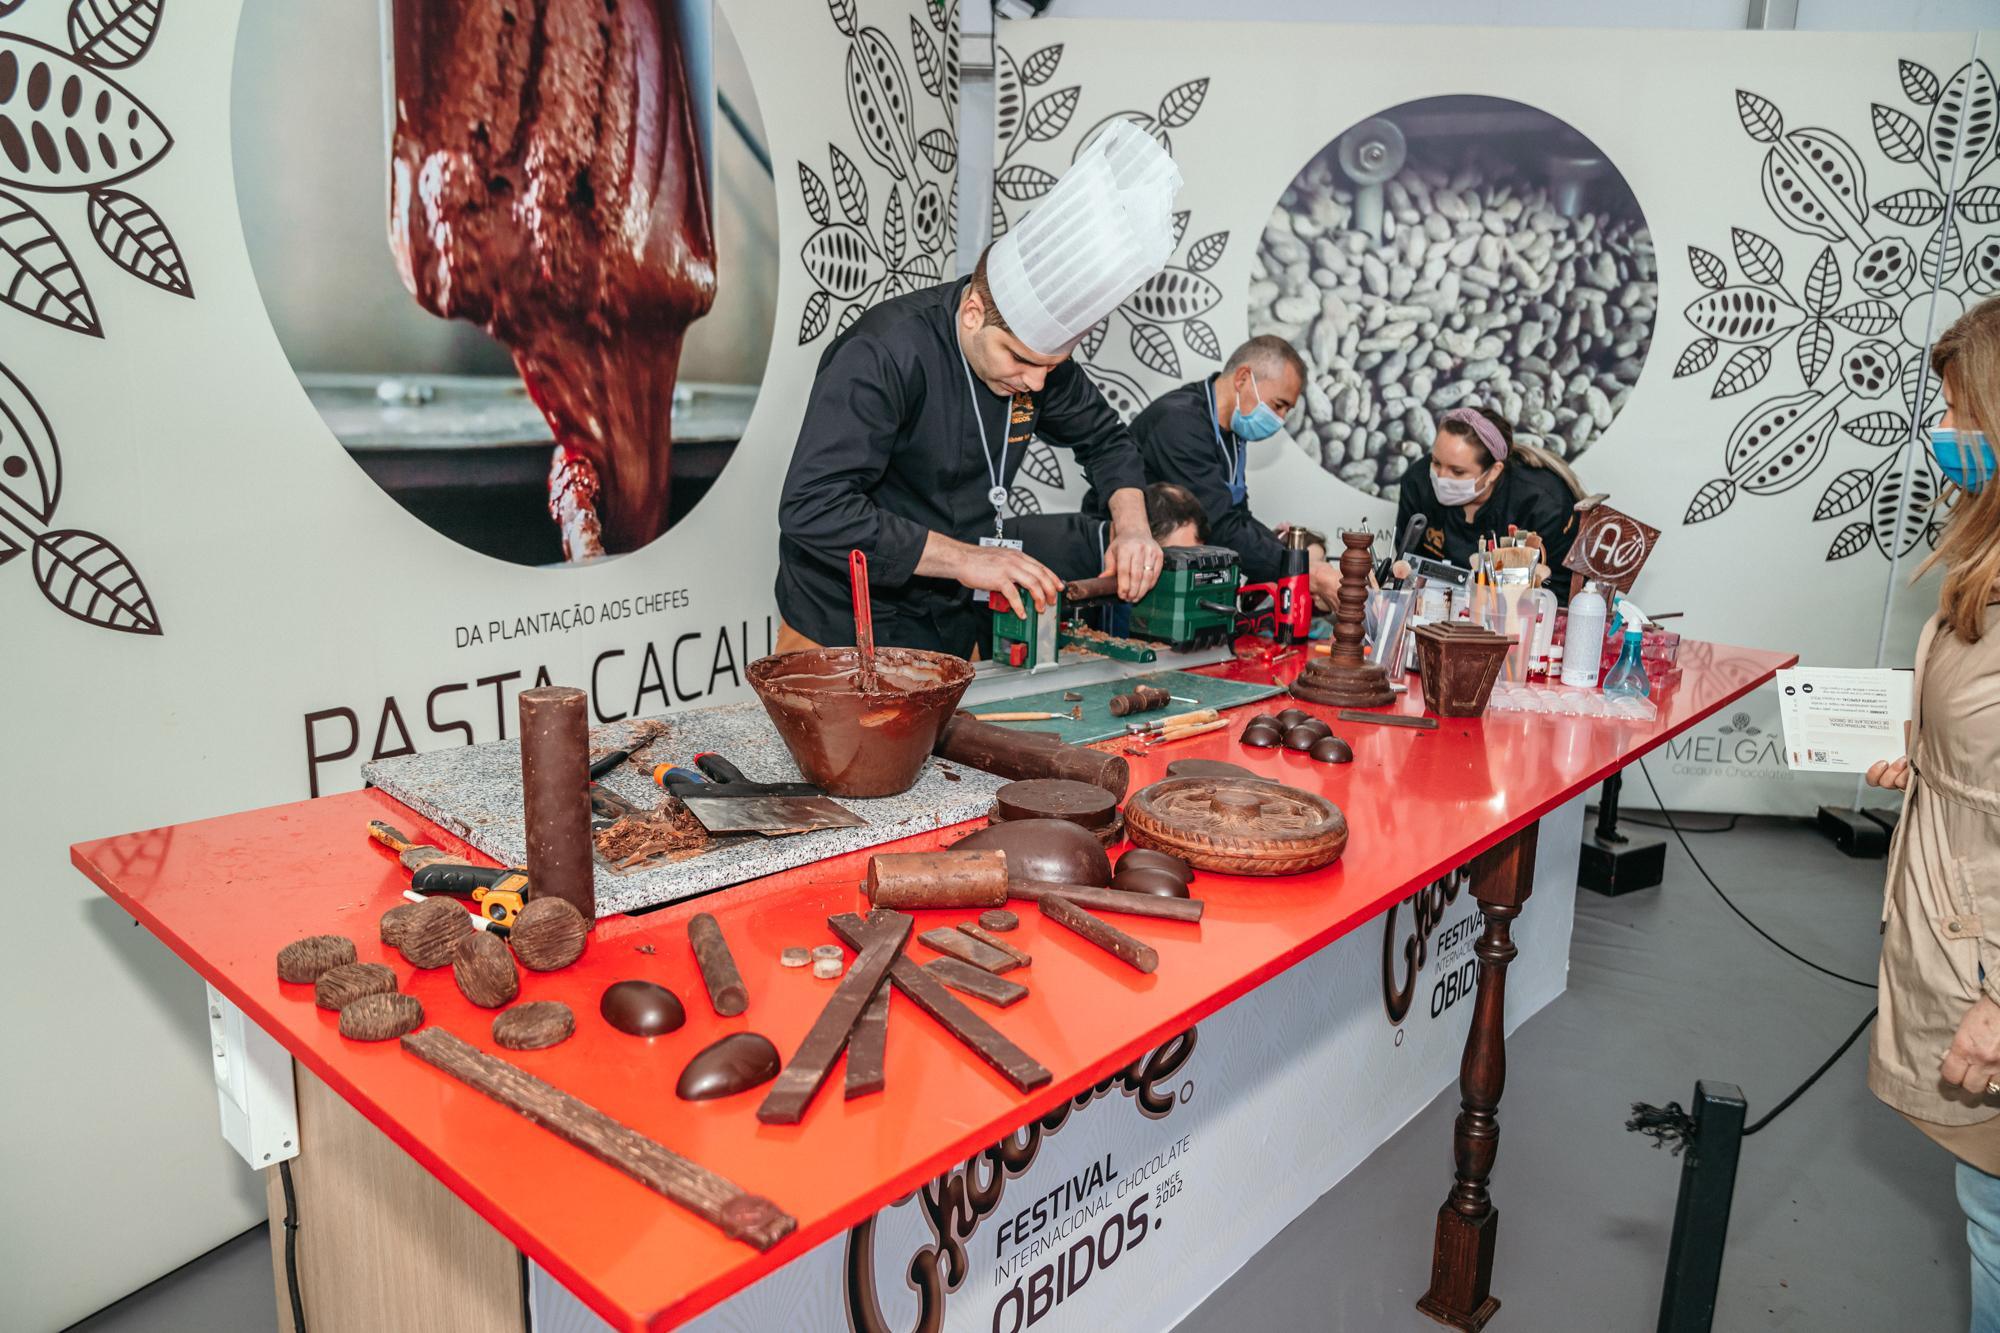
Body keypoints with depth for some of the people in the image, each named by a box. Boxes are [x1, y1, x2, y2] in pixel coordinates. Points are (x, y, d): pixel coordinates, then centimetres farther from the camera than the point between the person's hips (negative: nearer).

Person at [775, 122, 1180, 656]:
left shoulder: (1034, 345, -4)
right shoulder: (883, 354, -25)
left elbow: (1103, 437, 13)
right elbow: (813, 510, -32)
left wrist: (1131, 526, -6)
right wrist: (962, 558, -32)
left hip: (955, 630, 6)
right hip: (847, 638, -6)